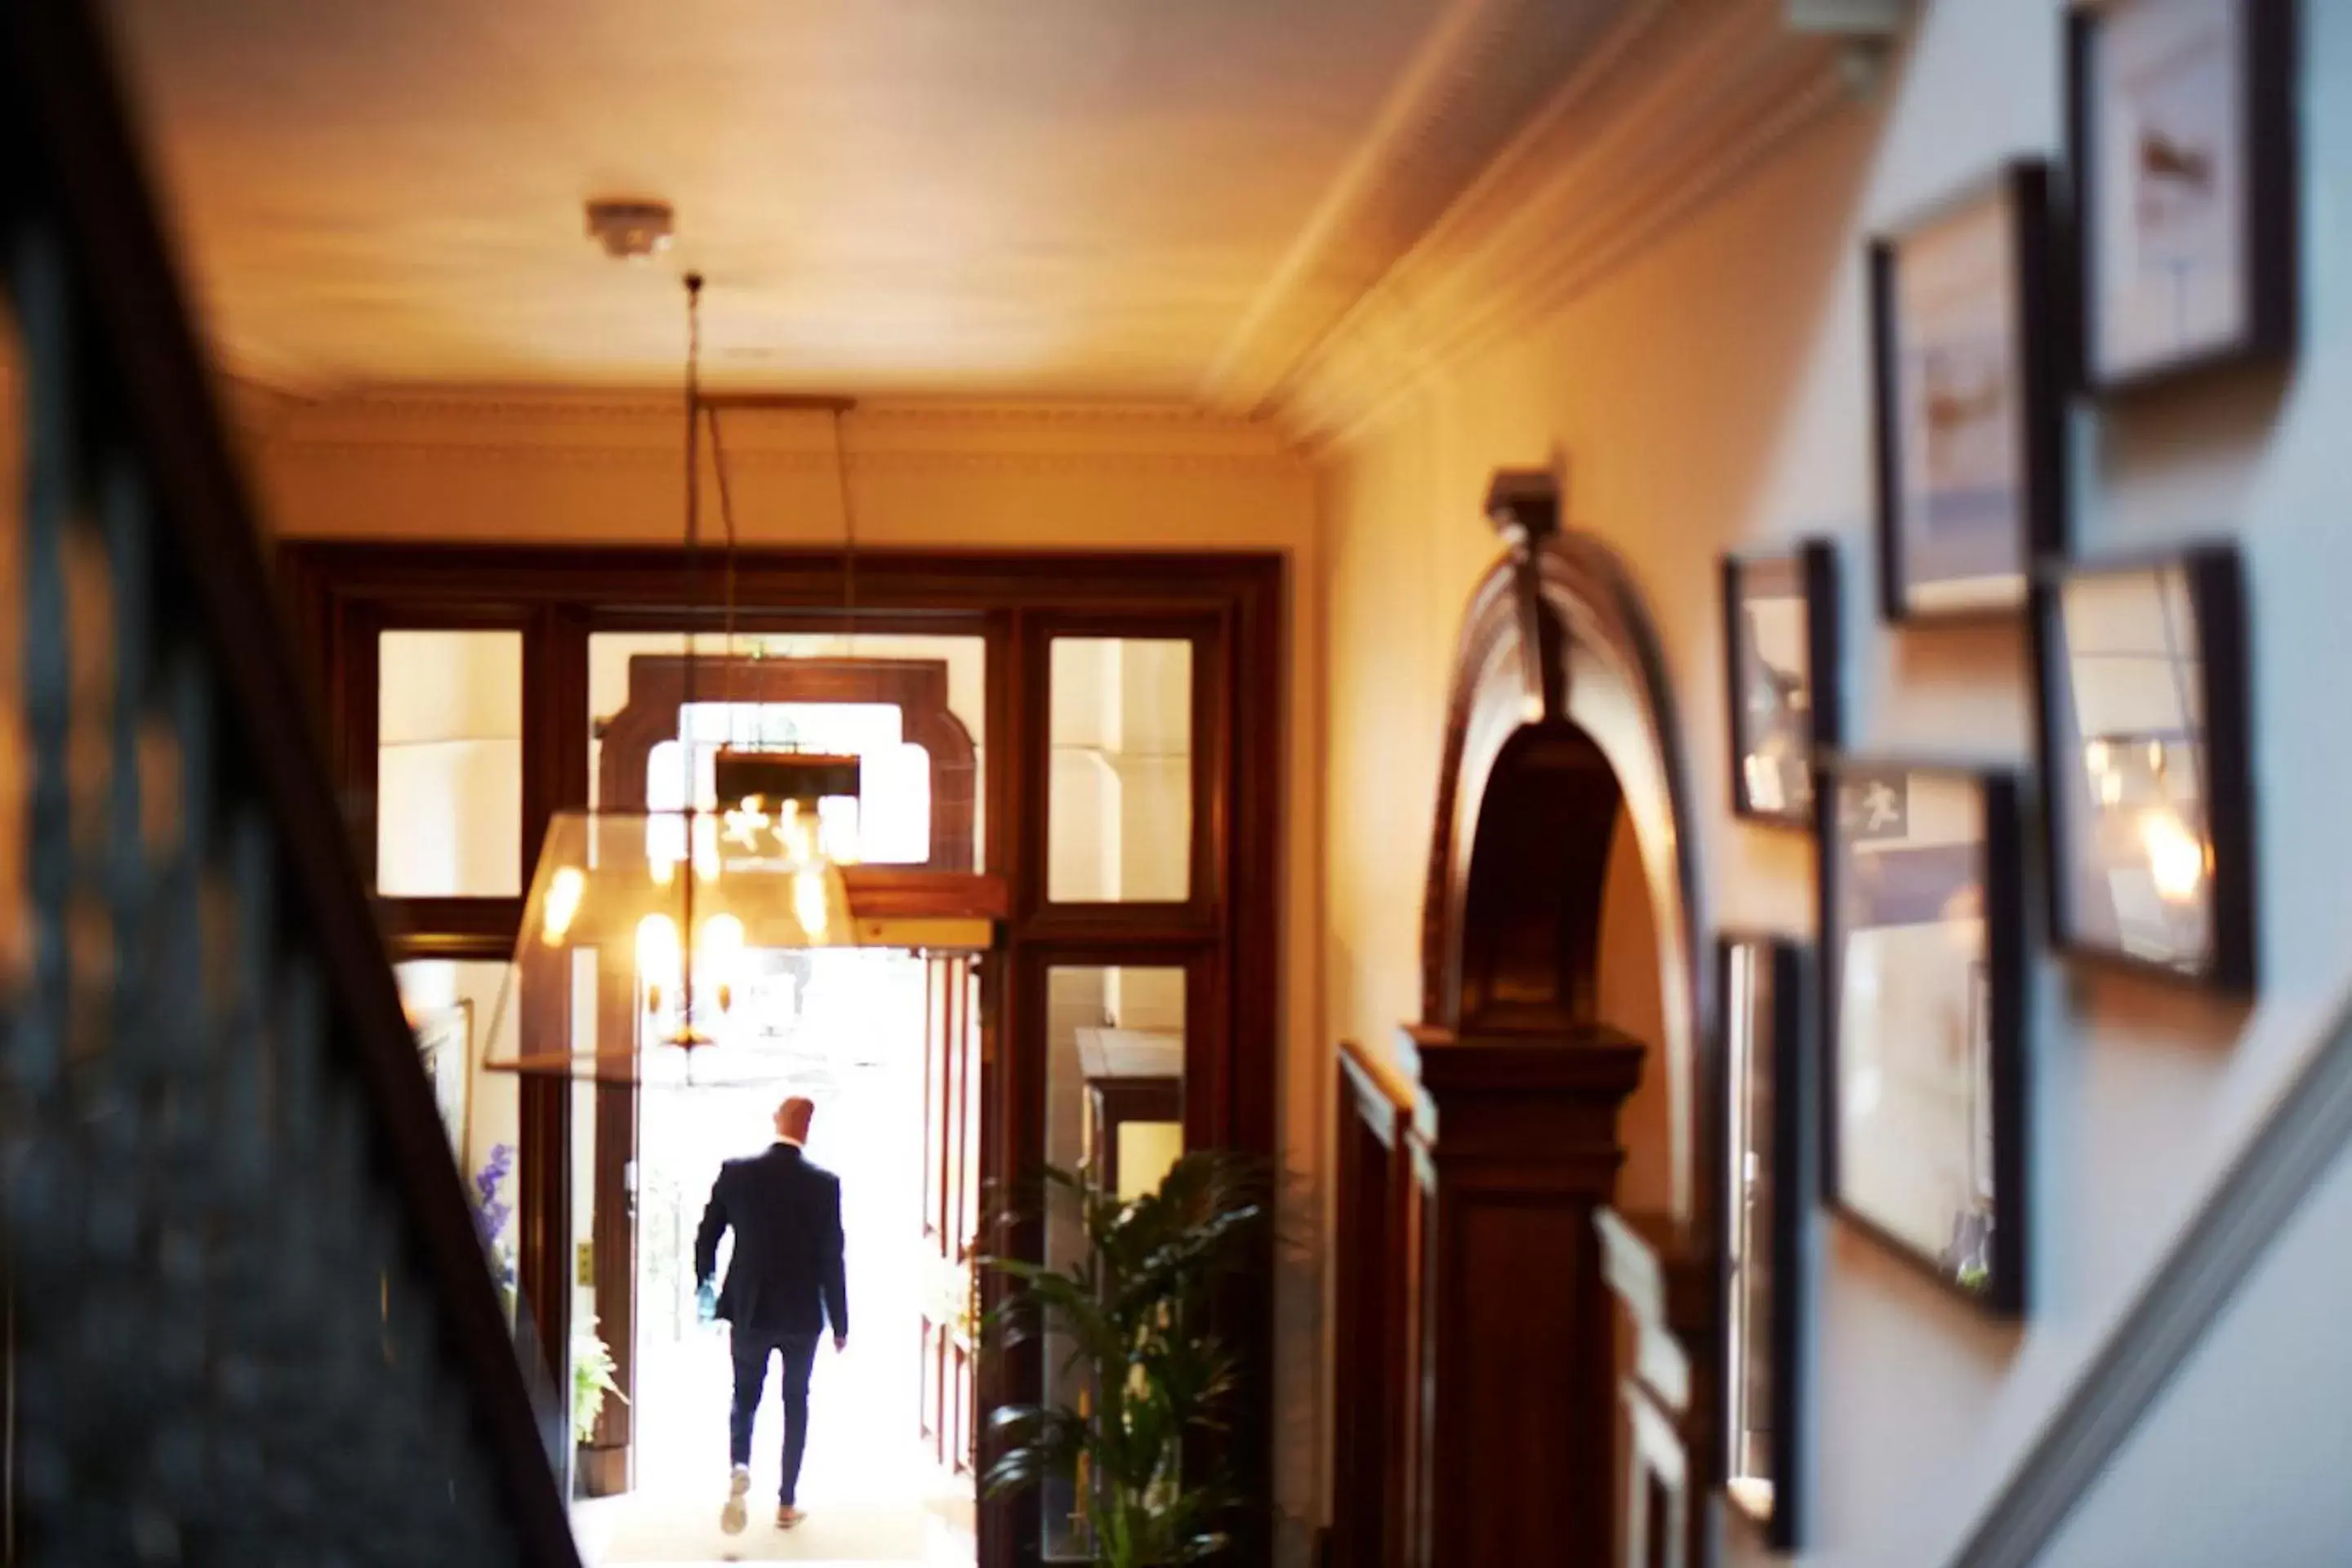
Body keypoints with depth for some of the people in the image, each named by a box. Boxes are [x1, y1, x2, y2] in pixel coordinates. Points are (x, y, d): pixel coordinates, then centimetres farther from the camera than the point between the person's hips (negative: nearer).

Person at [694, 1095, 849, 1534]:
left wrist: (704, 1286, 16)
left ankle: (739, 1468, -13)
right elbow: (832, 1259, -8)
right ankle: (787, 1504, 17)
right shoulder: (824, 1184, -11)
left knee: (745, 1396, 16)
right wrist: (840, 1324, 1)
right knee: (795, 1402, 15)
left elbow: (706, 1238, -2)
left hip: (748, 1309, 1)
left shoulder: (735, 1173, -7)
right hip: (802, 1313, -1)